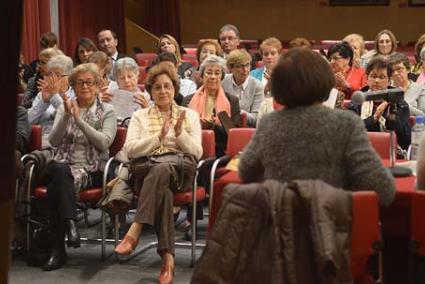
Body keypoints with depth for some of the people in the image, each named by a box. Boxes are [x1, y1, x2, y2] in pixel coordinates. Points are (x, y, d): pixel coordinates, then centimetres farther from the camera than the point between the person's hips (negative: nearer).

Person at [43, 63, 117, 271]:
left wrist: (78, 119, -13)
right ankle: (70, 224, -36)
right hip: (64, 165, 2)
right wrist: (67, 115, -12)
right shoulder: (64, 108, 16)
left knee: (56, 183, -32)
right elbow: (54, 141, 2)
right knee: (57, 170, -35)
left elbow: (105, 142, -9)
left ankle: (58, 248, -32)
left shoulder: (107, 111, 8)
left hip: (92, 170, -2)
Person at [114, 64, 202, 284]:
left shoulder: (190, 115, 18)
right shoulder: (140, 116, 18)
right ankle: (168, 258, -41)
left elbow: (197, 152, 7)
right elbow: (130, 149, 2)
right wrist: (159, 137, -10)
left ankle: (134, 232, -44)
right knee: (163, 191, -37)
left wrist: (180, 133, -10)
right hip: (146, 169, 0)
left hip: (180, 169, 0)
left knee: (161, 169, -38)